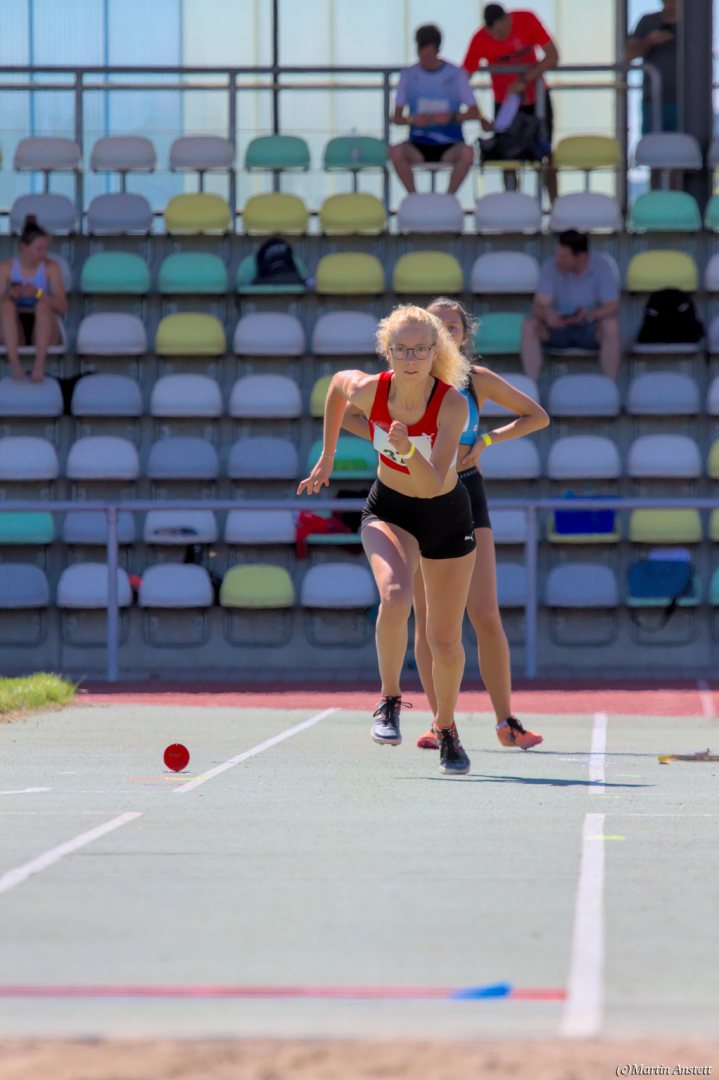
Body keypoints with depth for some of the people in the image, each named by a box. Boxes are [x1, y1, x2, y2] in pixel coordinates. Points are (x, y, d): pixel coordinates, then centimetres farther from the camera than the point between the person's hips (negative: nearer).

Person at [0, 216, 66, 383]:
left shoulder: (51, 268, -3)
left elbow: (62, 307, -11)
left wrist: (37, 293, -27)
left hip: (42, 328, -1)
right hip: (15, 331, 1)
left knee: (43, 304, -30)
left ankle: (40, 364, -45)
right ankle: (15, 364, -43)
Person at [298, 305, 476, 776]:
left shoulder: (452, 404, -27)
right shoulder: (367, 390, -20)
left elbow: (432, 484, -32)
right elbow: (338, 382, 6)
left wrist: (407, 450, -51)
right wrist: (327, 458, 12)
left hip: (445, 513, 0)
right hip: (389, 511, 0)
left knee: (445, 642, 7)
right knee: (395, 599, -31)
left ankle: (447, 728, 34)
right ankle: (390, 699, -10)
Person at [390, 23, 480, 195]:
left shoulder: (455, 74, 2)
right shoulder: (409, 75, 5)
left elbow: (474, 113, 1)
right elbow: (397, 117, 6)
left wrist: (452, 117, -18)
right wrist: (412, 120, -17)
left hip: (449, 145, -1)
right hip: (418, 145, 1)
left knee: (467, 153, -34)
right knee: (396, 152, -32)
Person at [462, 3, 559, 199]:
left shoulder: (526, 20, -21)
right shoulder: (480, 40, -22)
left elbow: (552, 56, -20)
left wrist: (525, 80, -32)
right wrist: (479, 117, -29)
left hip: (537, 98, 0)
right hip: (504, 103, 0)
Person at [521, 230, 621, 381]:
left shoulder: (602, 266, -15)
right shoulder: (551, 267, -10)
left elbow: (612, 307, -18)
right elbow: (539, 305, -13)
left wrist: (589, 315, -39)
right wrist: (546, 314, -39)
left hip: (591, 329, -2)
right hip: (559, 326, 2)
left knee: (611, 326, -34)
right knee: (530, 325, -26)